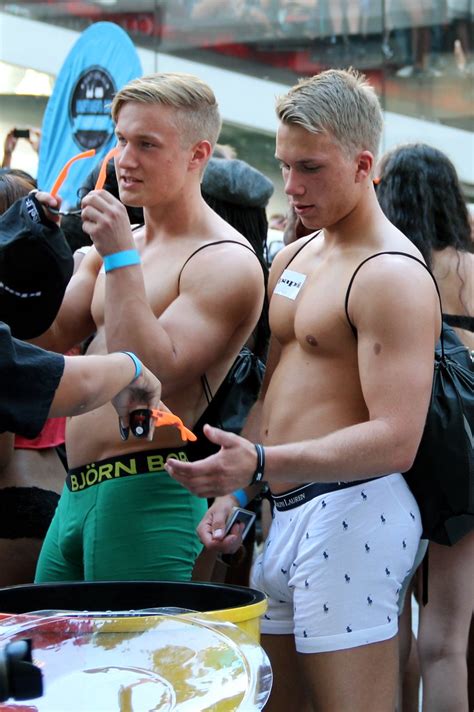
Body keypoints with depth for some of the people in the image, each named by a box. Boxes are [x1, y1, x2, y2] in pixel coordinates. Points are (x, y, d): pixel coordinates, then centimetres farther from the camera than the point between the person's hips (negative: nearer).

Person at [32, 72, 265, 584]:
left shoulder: (226, 262, -12)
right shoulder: (118, 243, 16)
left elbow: (156, 376, -22)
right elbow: (50, 340, 12)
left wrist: (121, 258, -21)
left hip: (146, 496, -9)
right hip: (77, 492, 9)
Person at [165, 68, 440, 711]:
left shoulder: (392, 277, -13)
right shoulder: (293, 259, 17)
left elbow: (397, 440, -22)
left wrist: (262, 463, -30)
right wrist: (234, 490, 11)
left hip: (351, 513, -9)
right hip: (282, 513, 9)